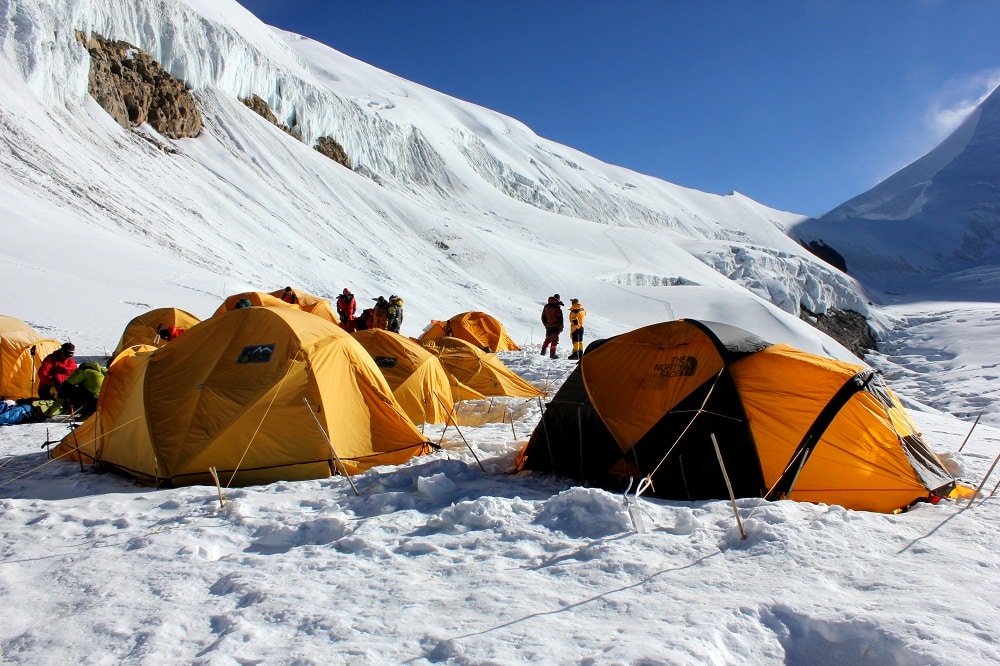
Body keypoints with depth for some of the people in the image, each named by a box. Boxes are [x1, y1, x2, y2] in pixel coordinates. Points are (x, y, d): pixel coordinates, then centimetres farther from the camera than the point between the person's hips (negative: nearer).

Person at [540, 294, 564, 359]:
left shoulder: (546, 307, 6)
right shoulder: (557, 308, -14)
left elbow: (543, 317, 13)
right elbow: (560, 318, -13)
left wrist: (545, 324, 22)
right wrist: (561, 327, -4)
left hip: (548, 326, 6)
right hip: (555, 327, -6)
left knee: (547, 339, 19)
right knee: (554, 340, -1)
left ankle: (543, 352, 20)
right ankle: (552, 354, -3)